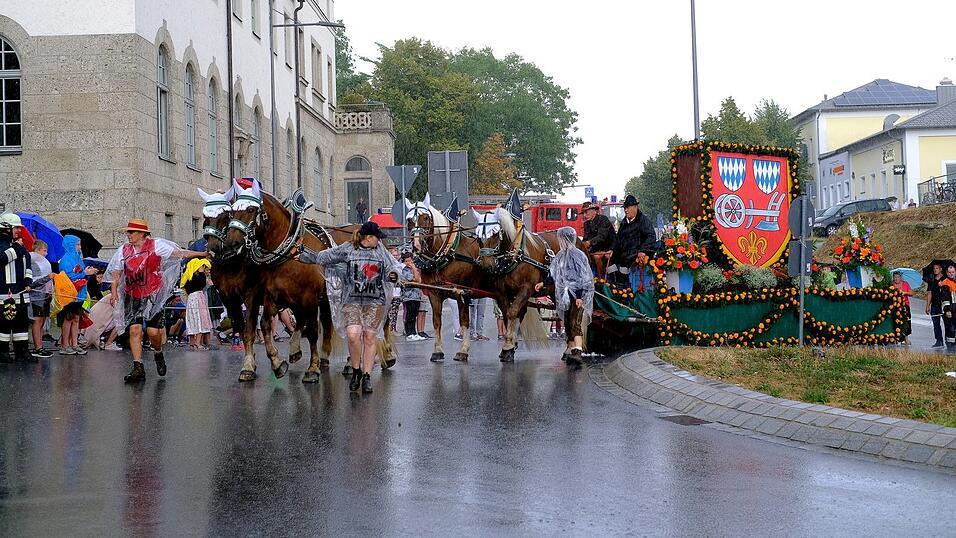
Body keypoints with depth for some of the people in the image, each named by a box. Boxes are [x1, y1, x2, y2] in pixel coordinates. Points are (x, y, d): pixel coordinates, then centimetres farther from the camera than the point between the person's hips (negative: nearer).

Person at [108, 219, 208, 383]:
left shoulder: (156, 245, -1)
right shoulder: (123, 250, 9)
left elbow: (180, 253, -1)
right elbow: (116, 273, 11)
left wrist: (201, 254, -5)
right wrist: (114, 291, -5)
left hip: (153, 295, -3)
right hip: (132, 297, 3)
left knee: (153, 331, -6)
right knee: (134, 329, -9)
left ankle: (158, 353, 29)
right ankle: (138, 369, -6)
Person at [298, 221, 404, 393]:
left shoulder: (381, 250, 8)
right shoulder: (347, 249, 3)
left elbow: (393, 266, 14)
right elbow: (323, 257, 13)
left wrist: (394, 274, -10)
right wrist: (303, 257, 19)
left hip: (375, 300, 2)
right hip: (352, 299, -1)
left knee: (369, 337, 2)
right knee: (353, 334, -16)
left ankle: (366, 376, 12)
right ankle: (356, 371, 6)